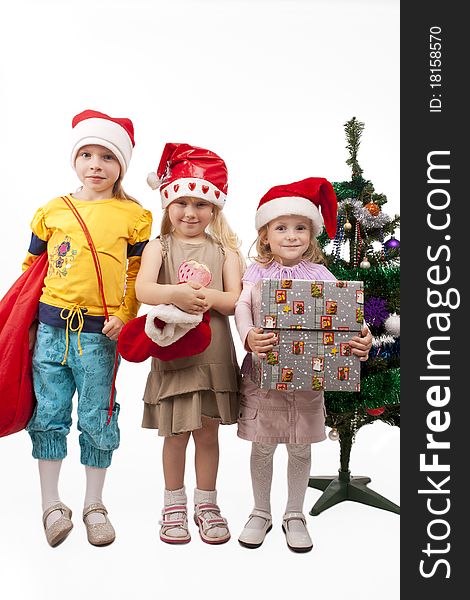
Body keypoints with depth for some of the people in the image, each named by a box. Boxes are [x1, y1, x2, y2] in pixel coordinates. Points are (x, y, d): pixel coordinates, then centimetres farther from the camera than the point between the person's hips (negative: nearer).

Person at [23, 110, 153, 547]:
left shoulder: (133, 216, 2)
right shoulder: (52, 211, 7)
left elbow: (139, 276, 5)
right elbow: (32, 265, 15)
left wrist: (124, 316, -8)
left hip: (99, 333, -2)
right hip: (49, 326, 2)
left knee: (98, 420, 7)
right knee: (48, 415, 7)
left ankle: (93, 506, 23)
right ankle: (51, 504, 22)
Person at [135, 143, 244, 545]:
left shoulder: (224, 251, 5)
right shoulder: (159, 247, 1)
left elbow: (235, 300, -4)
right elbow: (143, 289, -17)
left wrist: (208, 295, -23)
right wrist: (175, 293, -35)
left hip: (215, 355, 1)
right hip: (172, 353, -1)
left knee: (209, 432, 11)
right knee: (176, 433, 7)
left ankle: (206, 503, 28)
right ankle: (174, 505, 27)